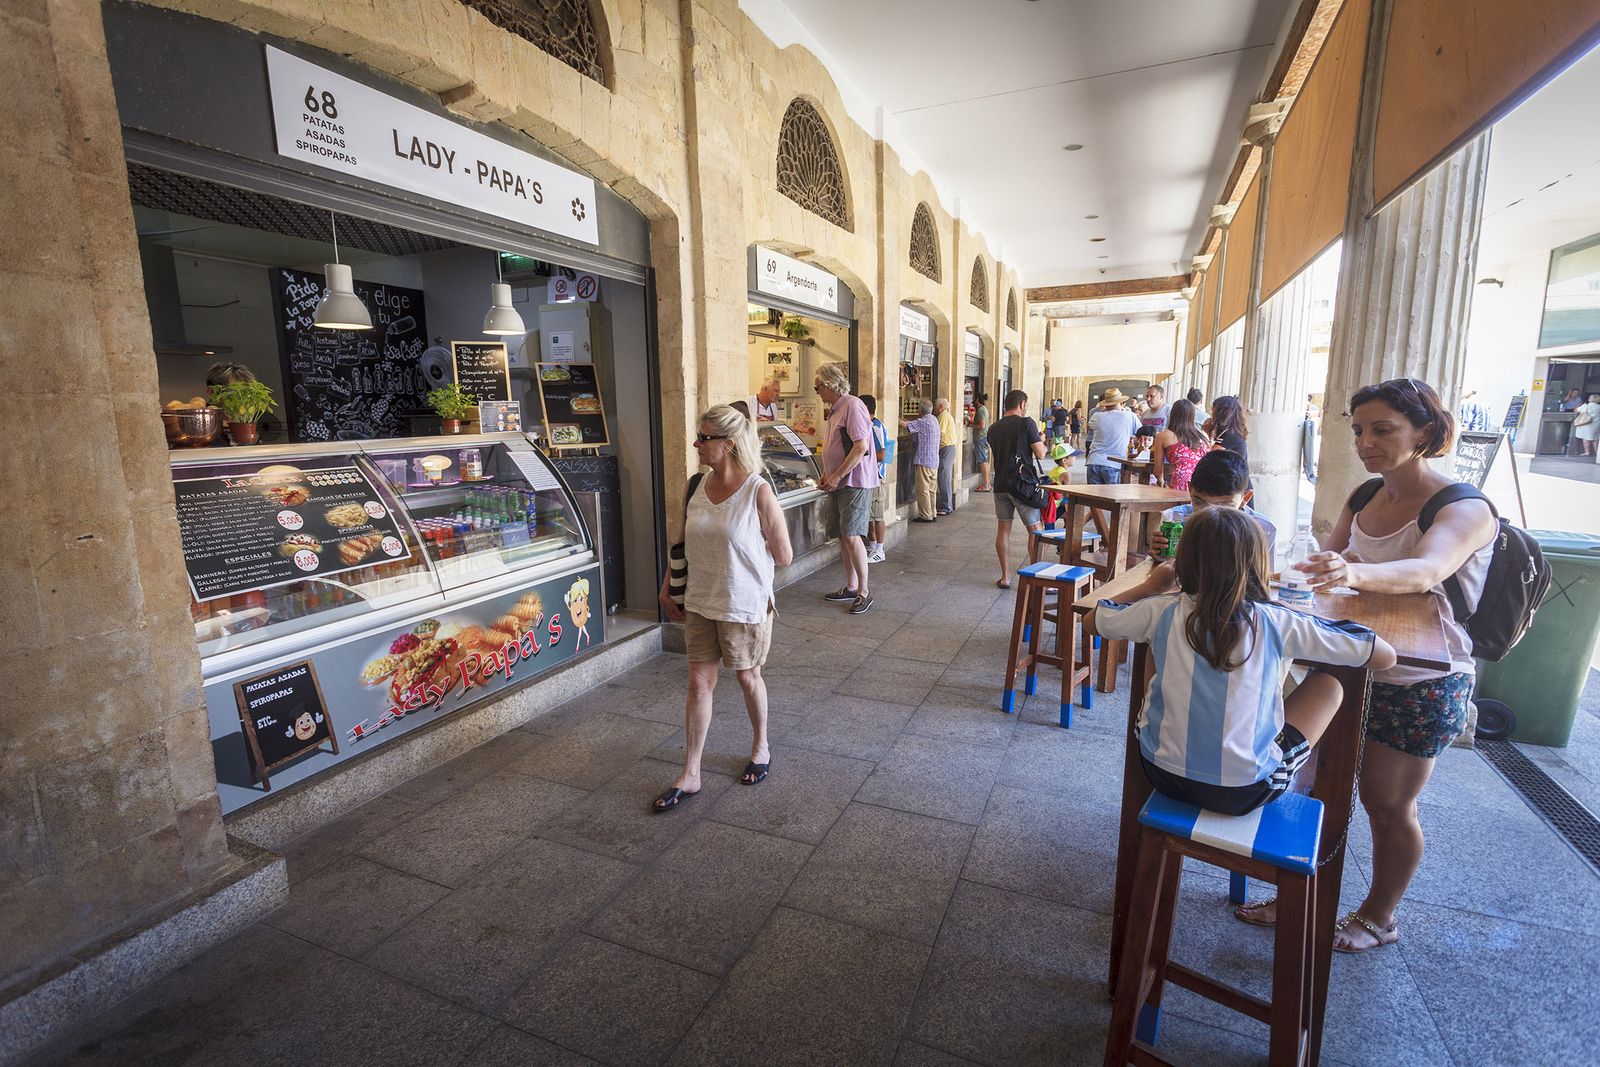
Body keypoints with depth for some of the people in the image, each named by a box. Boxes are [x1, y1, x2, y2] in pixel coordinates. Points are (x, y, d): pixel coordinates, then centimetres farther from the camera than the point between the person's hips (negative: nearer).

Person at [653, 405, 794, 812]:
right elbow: (683, 544, 11)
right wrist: (667, 589, 8)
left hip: (745, 605, -4)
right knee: (699, 683, 9)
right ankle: (690, 775, 21)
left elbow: (783, 556, -11)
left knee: (747, 676, 14)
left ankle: (760, 748, 41)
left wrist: (743, 555, 0)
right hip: (700, 603, 5)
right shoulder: (696, 487, -1)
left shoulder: (758, 492, -17)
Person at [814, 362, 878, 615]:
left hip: (855, 482, -10)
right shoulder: (835, 410, 16)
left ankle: (864, 591, 0)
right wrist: (826, 475, 12)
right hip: (839, 483, 10)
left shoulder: (852, 406, -14)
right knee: (843, 536, 12)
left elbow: (861, 447, -22)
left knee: (852, 536, -11)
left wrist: (837, 476, -19)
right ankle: (850, 586, 23)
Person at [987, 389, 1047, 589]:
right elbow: (1040, 454, -10)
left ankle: (1005, 577, 13)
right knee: (1035, 530, 2)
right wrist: (1042, 441, 12)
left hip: (1001, 484, 5)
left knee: (1003, 529, 10)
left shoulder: (993, 429, 8)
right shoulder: (1027, 423, -9)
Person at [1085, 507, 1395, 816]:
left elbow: (1091, 622, 8)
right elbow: (1385, 656, -1)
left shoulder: (1163, 610, -9)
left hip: (1163, 773, 2)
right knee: (1327, 685, 17)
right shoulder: (1277, 622, -11)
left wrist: (1151, 586, 17)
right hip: (1244, 793, -2)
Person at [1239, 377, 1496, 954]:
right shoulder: (1363, 500, 3)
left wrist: (1354, 572, -58)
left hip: (1420, 683, -6)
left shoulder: (1465, 510, -18)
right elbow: (1327, 564, -2)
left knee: (1387, 803, 9)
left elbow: (1426, 570, -38)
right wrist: (1290, 572, -25)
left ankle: (1379, 916, 33)